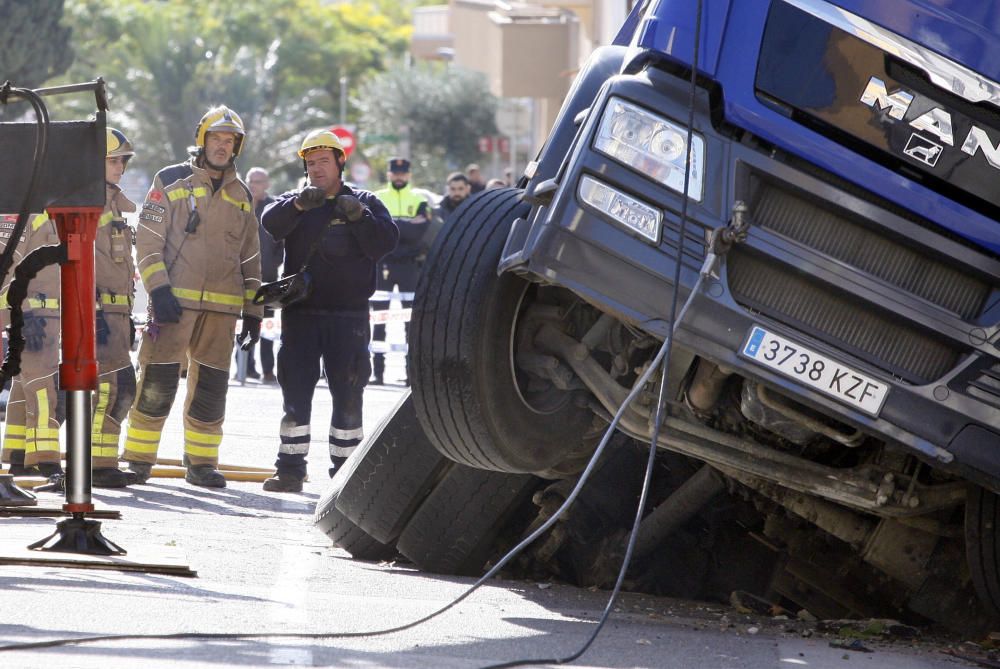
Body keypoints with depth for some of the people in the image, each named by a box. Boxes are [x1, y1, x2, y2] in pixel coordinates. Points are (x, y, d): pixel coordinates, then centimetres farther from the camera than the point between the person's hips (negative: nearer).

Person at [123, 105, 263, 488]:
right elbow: (147, 241, -2)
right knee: (157, 384, -7)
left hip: (222, 308, 4)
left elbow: (250, 257, 20)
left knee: (211, 386, 4)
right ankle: (138, 460, 0)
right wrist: (158, 290, -13)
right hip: (174, 300, -4)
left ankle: (201, 463, 12)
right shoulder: (171, 182, 3)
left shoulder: (241, 195, 17)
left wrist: (253, 310, 14)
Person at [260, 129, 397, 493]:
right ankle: (290, 469, 6)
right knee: (296, 393, 2)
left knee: (348, 395, 0)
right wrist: (298, 204, -30)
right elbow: (272, 223, -11)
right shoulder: (294, 202, 12)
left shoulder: (365, 203, 9)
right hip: (301, 313, 1)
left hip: (349, 315, -1)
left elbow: (386, 241, -6)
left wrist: (359, 216, -22)